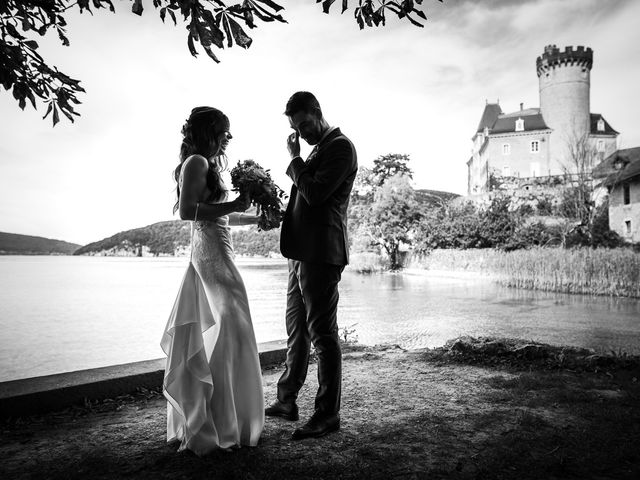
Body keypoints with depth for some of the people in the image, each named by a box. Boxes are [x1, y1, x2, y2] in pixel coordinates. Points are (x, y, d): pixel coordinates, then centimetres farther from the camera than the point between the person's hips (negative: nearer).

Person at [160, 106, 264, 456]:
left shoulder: (205, 164, 19)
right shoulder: (197, 162, -9)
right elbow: (187, 210, -19)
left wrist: (258, 218, 28)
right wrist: (231, 205, -15)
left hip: (209, 253, 10)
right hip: (212, 253, -10)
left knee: (201, 336, 12)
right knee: (228, 334, -7)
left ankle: (196, 420, 24)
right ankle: (222, 426, 1)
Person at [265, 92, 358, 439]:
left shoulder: (340, 146, -7)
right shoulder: (318, 150, 22)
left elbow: (314, 193, -19)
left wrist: (294, 160, -6)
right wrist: (280, 215, 12)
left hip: (321, 254, -10)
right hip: (303, 253, 10)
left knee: (322, 334, -4)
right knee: (296, 330, 16)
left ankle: (327, 414, 7)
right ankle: (286, 401, 29)